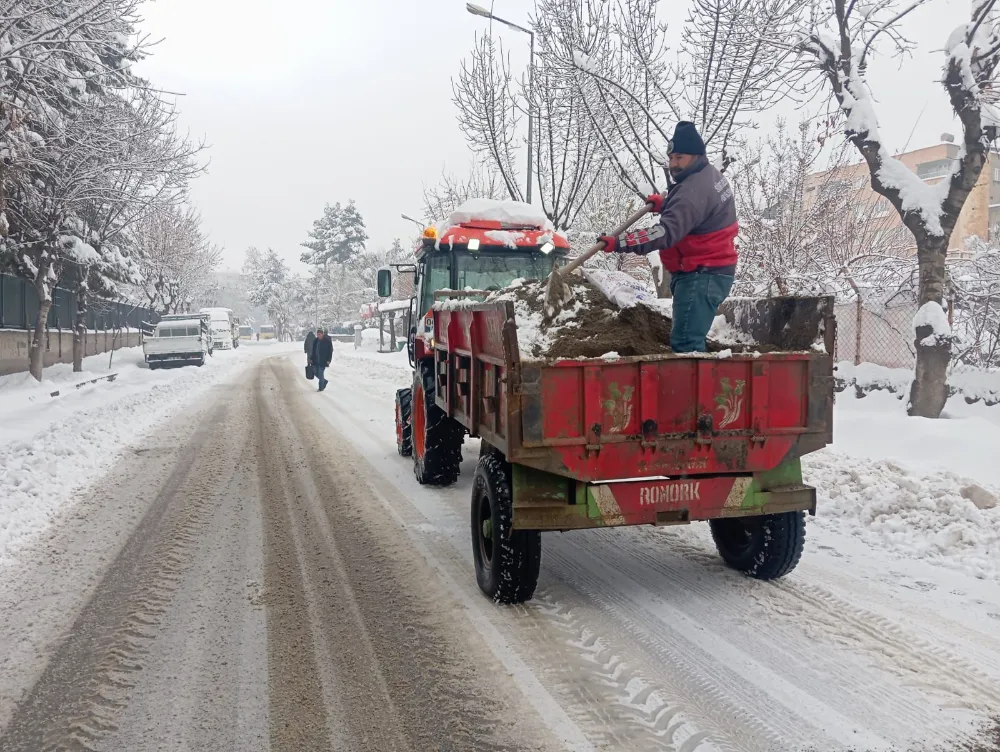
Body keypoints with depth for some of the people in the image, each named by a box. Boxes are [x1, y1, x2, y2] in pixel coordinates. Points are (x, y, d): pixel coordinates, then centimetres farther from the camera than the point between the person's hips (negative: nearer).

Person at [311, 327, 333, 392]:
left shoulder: (328, 341, -8)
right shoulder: (315, 341, 8)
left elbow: (330, 351, -8)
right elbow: (313, 350, 14)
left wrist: (329, 360, -13)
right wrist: (312, 359, 11)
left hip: (323, 361, -6)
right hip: (315, 361, 6)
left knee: (320, 374, -6)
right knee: (316, 373, 9)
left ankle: (321, 387, 7)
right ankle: (324, 381, 32)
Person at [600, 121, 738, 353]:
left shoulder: (695, 188, -23)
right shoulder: (707, 175, 11)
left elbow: (666, 233, -32)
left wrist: (619, 243, -34)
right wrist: (665, 202, 10)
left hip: (701, 275, -11)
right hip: (708, 272, 11)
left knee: (684, 343, -15)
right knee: (691, 340, 15)